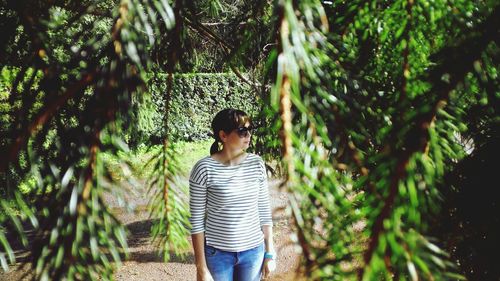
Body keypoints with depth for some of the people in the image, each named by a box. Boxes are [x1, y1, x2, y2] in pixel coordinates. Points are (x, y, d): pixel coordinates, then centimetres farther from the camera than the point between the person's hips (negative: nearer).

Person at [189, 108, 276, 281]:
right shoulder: (204, 169, -13)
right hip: (217, 253, -3)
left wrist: (270, 253, 5)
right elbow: (197, 222, -9)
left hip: (253, 252, 3)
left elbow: (264, 212, 5)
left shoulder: (257, 164, -2)